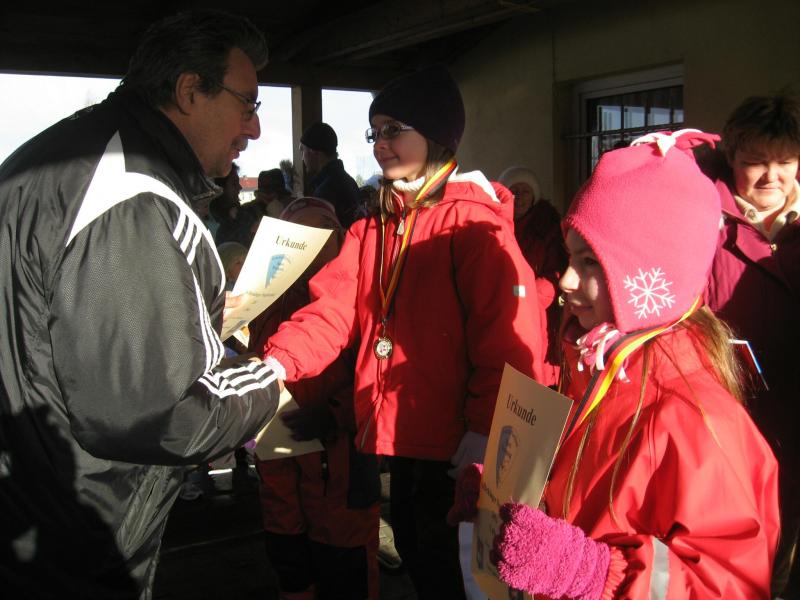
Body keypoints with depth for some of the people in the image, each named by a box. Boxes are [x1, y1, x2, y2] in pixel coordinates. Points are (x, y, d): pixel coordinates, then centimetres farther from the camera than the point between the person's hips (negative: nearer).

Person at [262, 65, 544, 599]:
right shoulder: (375, 227, 11)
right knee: (414, 553, 22)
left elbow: (508, 337, -18)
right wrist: (279, 362, -16)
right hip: (401, 435, 7)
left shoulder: (474, 222, -12)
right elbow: (334, 309, 0)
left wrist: (484, 429, -20)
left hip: (453, 444, -7)